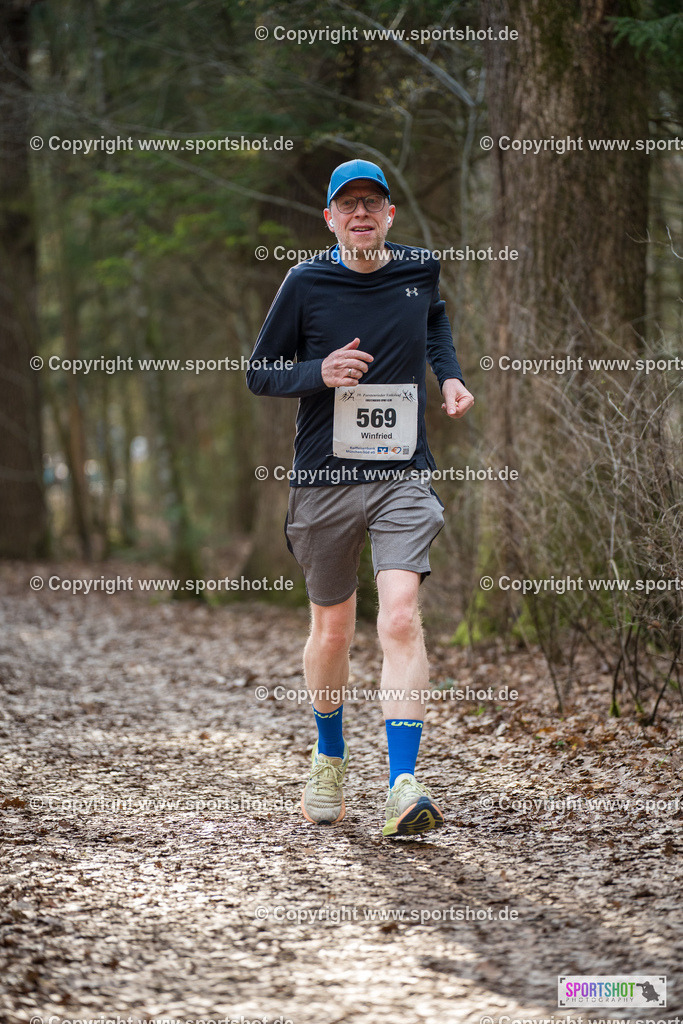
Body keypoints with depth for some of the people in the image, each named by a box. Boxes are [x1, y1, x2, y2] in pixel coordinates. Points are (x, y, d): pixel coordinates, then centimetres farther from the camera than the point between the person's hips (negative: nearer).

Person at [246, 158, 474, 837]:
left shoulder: (419, 270, 5)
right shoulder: (306, 282, -3)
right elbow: (260, 373, 2)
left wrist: (449, 374, 12)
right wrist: (321, 373, -16)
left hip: (403, 476, 0)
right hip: (325, 477, 0)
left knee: (400, 619, -17)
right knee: (332, 631, 10)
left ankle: (403, 786, -22)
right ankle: (329, 757, 36)